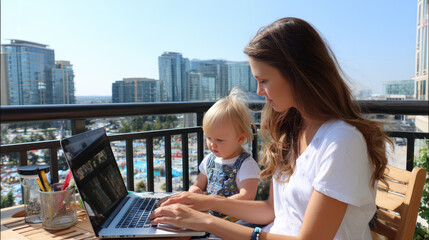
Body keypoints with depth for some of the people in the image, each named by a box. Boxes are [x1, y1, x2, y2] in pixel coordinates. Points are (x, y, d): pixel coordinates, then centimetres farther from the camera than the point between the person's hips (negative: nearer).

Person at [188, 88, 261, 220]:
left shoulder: (247, 164, -11)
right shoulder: (209, 160, 11)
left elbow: (246, 197, -20)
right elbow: (198, 185, 21)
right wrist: (194, 190, -4)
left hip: (236, 219, -6)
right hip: (209, 216, 7)